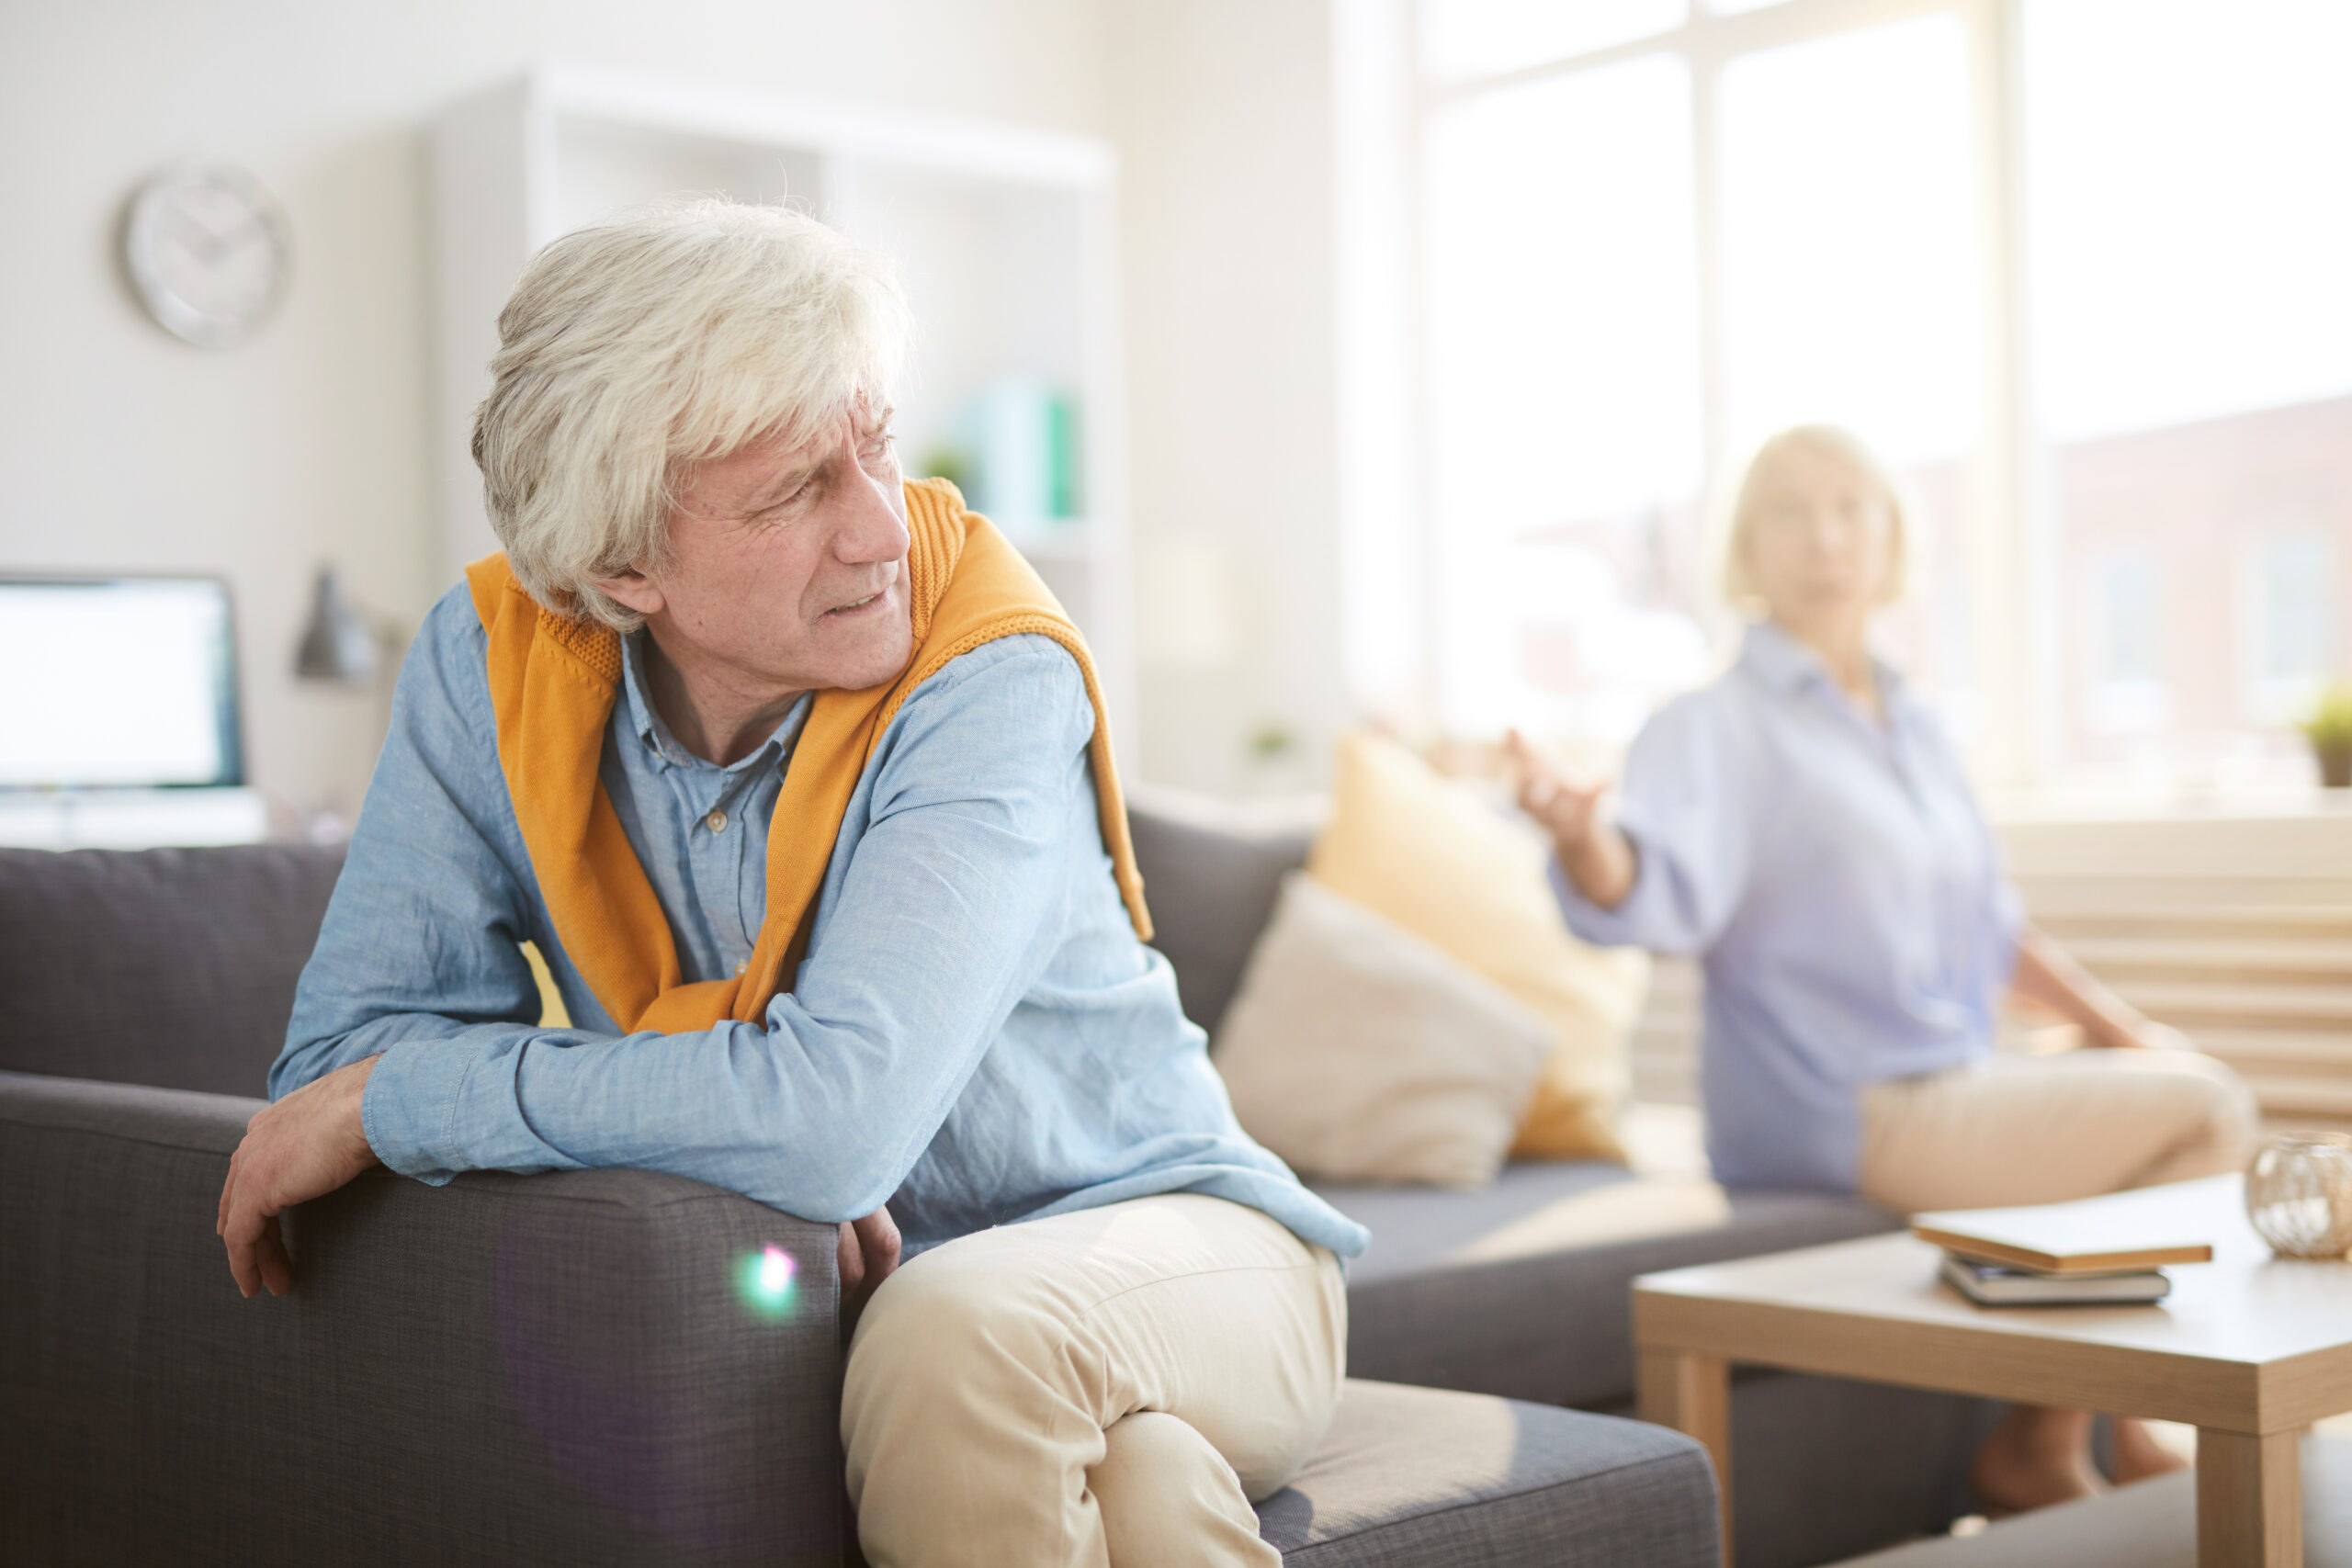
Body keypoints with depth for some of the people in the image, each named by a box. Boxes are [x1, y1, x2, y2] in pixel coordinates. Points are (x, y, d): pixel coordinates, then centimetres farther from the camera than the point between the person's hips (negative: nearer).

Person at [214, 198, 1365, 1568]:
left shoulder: (992, 682, -20)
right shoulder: (491, 661, -7)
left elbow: (834, 1117, -31)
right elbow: (348, 1042, -8)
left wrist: (398, 1100, -21)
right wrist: (742, 1135, -22)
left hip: (1162, 1239, -1)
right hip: (832, 1294, 1)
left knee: (961, 1333, -35)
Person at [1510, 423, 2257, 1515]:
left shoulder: (1913, 729, 14)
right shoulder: (1717, 727, -10)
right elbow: (1663, 893, -29)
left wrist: (2116, 1025, 16)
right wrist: (1579, 831, -50)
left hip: (1959, 1087, 8)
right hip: (1842, 1114, -8)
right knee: (2201, 1112, -15)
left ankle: (2123, 1431, 11)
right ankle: (2037, 1445, -4)